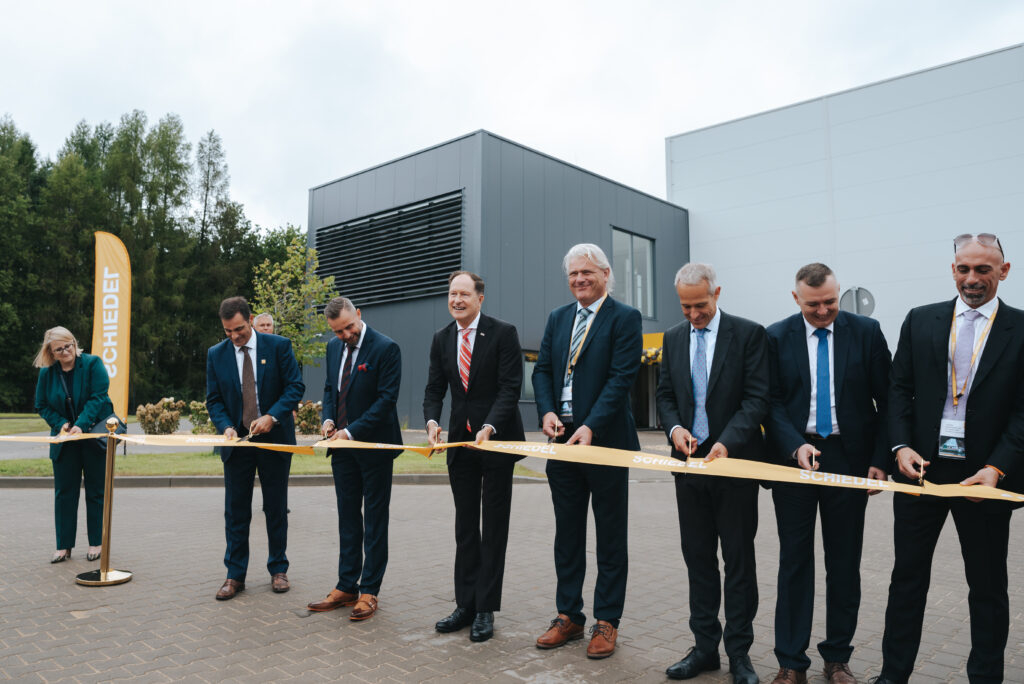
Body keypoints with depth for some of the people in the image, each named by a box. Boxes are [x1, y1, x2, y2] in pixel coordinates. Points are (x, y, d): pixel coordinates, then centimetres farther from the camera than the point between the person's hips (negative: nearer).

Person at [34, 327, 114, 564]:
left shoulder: (92, 364, -9)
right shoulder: (46, 373, 2)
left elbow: (98, 398, -15)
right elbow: (42, 406, 7)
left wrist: (81, 424, -25)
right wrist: (61, 424, -11)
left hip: (95, 436, -3)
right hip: (65, 440, 3)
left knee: (96, 491, 4)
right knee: (64, 492, 4)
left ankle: (96, 543, 13)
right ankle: (64, 546, 13)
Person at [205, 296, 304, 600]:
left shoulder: (278, 346, -5)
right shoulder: (216, 354, 2)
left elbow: (295, 386, -8)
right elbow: (214, 399, 4)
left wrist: (271, 416, -20)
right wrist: (225, 426, -15)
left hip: (275, 438, -2)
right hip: (237, 441, 2)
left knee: (276, 508, 9)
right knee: (236, 511, 6)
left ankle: (278, 569, 22)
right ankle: (235, 575, 17)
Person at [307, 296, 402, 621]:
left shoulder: (386, 348, -14)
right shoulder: (334, 347, 8)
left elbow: (387, 398, -17)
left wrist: (351, 431, -20)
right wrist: (328, 418, -1)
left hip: (374, 446, -6)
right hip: (343, 448, 7)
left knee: (374, 520, 4)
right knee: (348, 518, 13)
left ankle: (369, 591, 13)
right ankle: (346, 587, 23)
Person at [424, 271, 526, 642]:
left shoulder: (503, 333, -9)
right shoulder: (442, 339, 7)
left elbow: (510, 387, -14)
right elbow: (434, 388, 7)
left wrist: (490, 427, -25)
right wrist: (432, 421, -12)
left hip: (497, 439, -5)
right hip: (460, 440, 5)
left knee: (494, 527, 4)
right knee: (465, 526, 12)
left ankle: (486, 610, 13)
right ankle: (466, 605, 22)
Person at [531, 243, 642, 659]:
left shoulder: (624, 318, -6)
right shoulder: (557, 318, 12)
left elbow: (621, 377, -14)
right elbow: (542, 370, 9)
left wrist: (590, 427, -22)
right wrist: (547, 411, -9)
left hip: (606, 442, -5)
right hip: (562, 441, 6)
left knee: (610, 538, 8)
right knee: (567, 535, 14)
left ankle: (606, 622, 20)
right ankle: (569, 616, 27)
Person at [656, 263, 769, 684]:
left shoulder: (748, 334, -6)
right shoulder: (673, 338, 8)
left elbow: (757, 397, -11)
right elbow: (665, 394, 11)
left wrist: (727, 442, -23)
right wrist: (675, 427, -9)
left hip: (734, 460, -4)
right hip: (690, 460, 5)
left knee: (738, 559, 5)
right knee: (697, 557, 11)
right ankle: (705, 647, 23)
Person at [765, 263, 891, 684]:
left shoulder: (866, 332, 1)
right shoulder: (777, 337, 0)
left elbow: (886, 399, 2)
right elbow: (772, 402, -2)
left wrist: (881, 459, -5)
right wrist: (795, 446, -18)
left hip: (849, 458, 1)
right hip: (794, 458, 0)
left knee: (845, 562, 10)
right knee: (794, 561, 6)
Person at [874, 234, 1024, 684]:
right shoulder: (921, 321, 5)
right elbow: (899, 389, 4)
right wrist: (901, 446, -8)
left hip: (985, 475, -1)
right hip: (921, 467, 2)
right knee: (907, 577, 10)